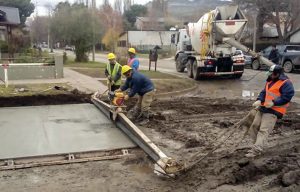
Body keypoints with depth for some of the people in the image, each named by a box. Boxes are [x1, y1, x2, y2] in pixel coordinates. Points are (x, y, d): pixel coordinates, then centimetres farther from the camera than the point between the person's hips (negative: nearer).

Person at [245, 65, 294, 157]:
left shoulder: (286, 83, -9)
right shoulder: (270, 81, 18)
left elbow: (286, 97, -16)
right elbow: (264, 92, 19)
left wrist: (273, 103, -22)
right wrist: (259, 100, -2)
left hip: (273, 111, -9)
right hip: (263, 108, 9)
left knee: (264, 130, -15)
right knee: (255, 126, 9)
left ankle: (256, 150, -19)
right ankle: (258, 145, 23)